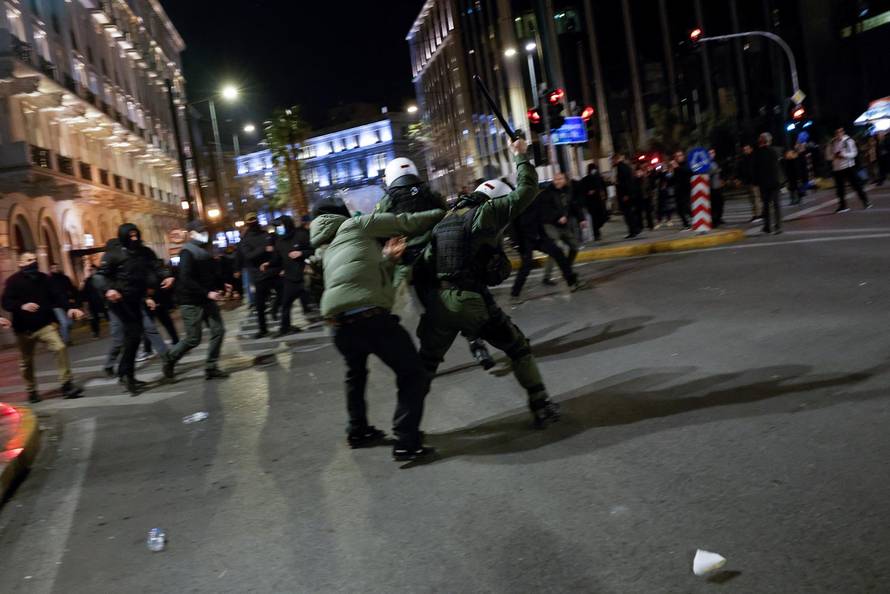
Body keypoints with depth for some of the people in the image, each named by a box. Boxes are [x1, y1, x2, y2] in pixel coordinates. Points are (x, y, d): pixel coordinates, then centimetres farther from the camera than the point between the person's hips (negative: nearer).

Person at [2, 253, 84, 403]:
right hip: (24, 328, -1)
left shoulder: (44, 278, 6)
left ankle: (67, 385, -14)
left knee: (60, 348, -19)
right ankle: (31, 391, 28)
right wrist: (22, 306, -31)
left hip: (45, 324, 1)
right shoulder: (13, 281, -4)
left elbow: (57, 295, 0)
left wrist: (68, 308, -17)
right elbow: (6, 303, -11)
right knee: (27, 362, 10)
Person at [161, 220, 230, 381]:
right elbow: (186, 279, -24)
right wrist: (207, 293, -26)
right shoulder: (187, 252, -15)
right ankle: (169, 358, 21)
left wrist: (221, 285, 6)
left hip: (207, 300, 8)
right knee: (193, 339, -3)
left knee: (218, 330, 2)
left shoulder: (204, 250, 13)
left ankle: (211, 368, 10)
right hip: (191, 302, -8)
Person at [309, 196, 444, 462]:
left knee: (355, 374, 33)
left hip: (337, 321, 7)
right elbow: (405, 223, 11)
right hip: (370, 314, -7)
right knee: (412, 376, 4)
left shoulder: (327, 251, 31)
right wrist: (442, 213, 22)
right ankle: (406, 442, -3)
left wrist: (386, 259, 22)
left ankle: (357, 431, 42)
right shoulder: (354, 225, 13)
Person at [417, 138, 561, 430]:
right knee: (518, 348, 13)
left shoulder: (443, 222, 16)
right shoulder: (485, 213, -3)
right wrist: (521, 157, 8)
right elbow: (526, 191, -4)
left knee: (426, 363, 21)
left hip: (439, 301, 5)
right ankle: (541, 407, 14)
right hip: (473, 301, -5)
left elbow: (427, 262, 14)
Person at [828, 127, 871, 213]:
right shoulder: (832, 143, 5)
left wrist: (843, 154, -20)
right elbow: (828, 156, 6)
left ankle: (865, 201, 8)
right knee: (840, 188, 6)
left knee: (856, 185, -2)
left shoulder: (848, 141, -5)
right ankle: (842, 206, 15)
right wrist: (834, 155, -13)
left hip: (849, 167, -4)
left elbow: (853, 153, -8)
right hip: (837, 168, 4)